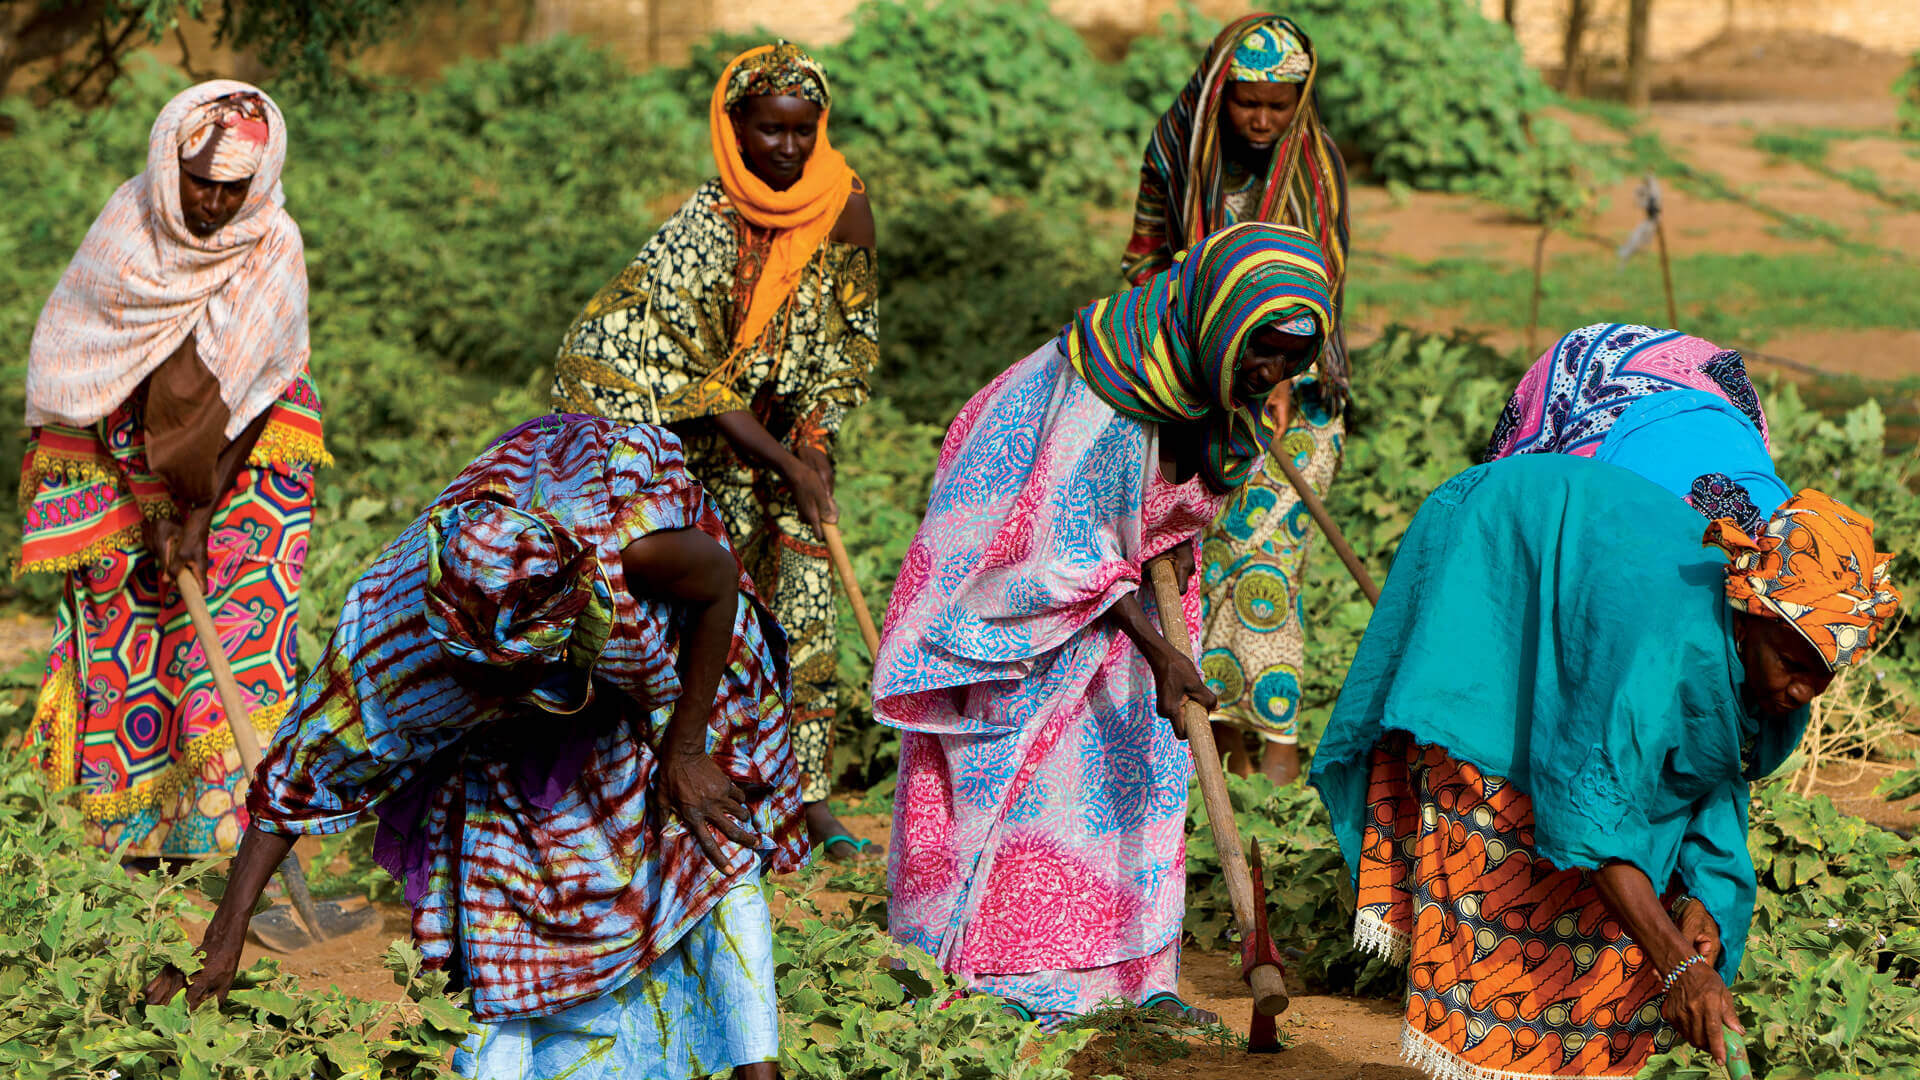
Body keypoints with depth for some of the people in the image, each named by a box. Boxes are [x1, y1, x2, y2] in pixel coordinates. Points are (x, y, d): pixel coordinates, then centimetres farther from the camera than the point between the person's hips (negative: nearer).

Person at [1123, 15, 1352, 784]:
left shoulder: (1317, 162, -2)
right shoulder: (1176, 150, 1)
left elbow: (1320, 283, -2)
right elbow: (1146, 260, 11)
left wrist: (1284, 376, -14)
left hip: (1294, 383, -2)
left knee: (1265, 565, -10)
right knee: (1205, 561, -1)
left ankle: (1280, 747, -5)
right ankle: (1230, 750, 6)